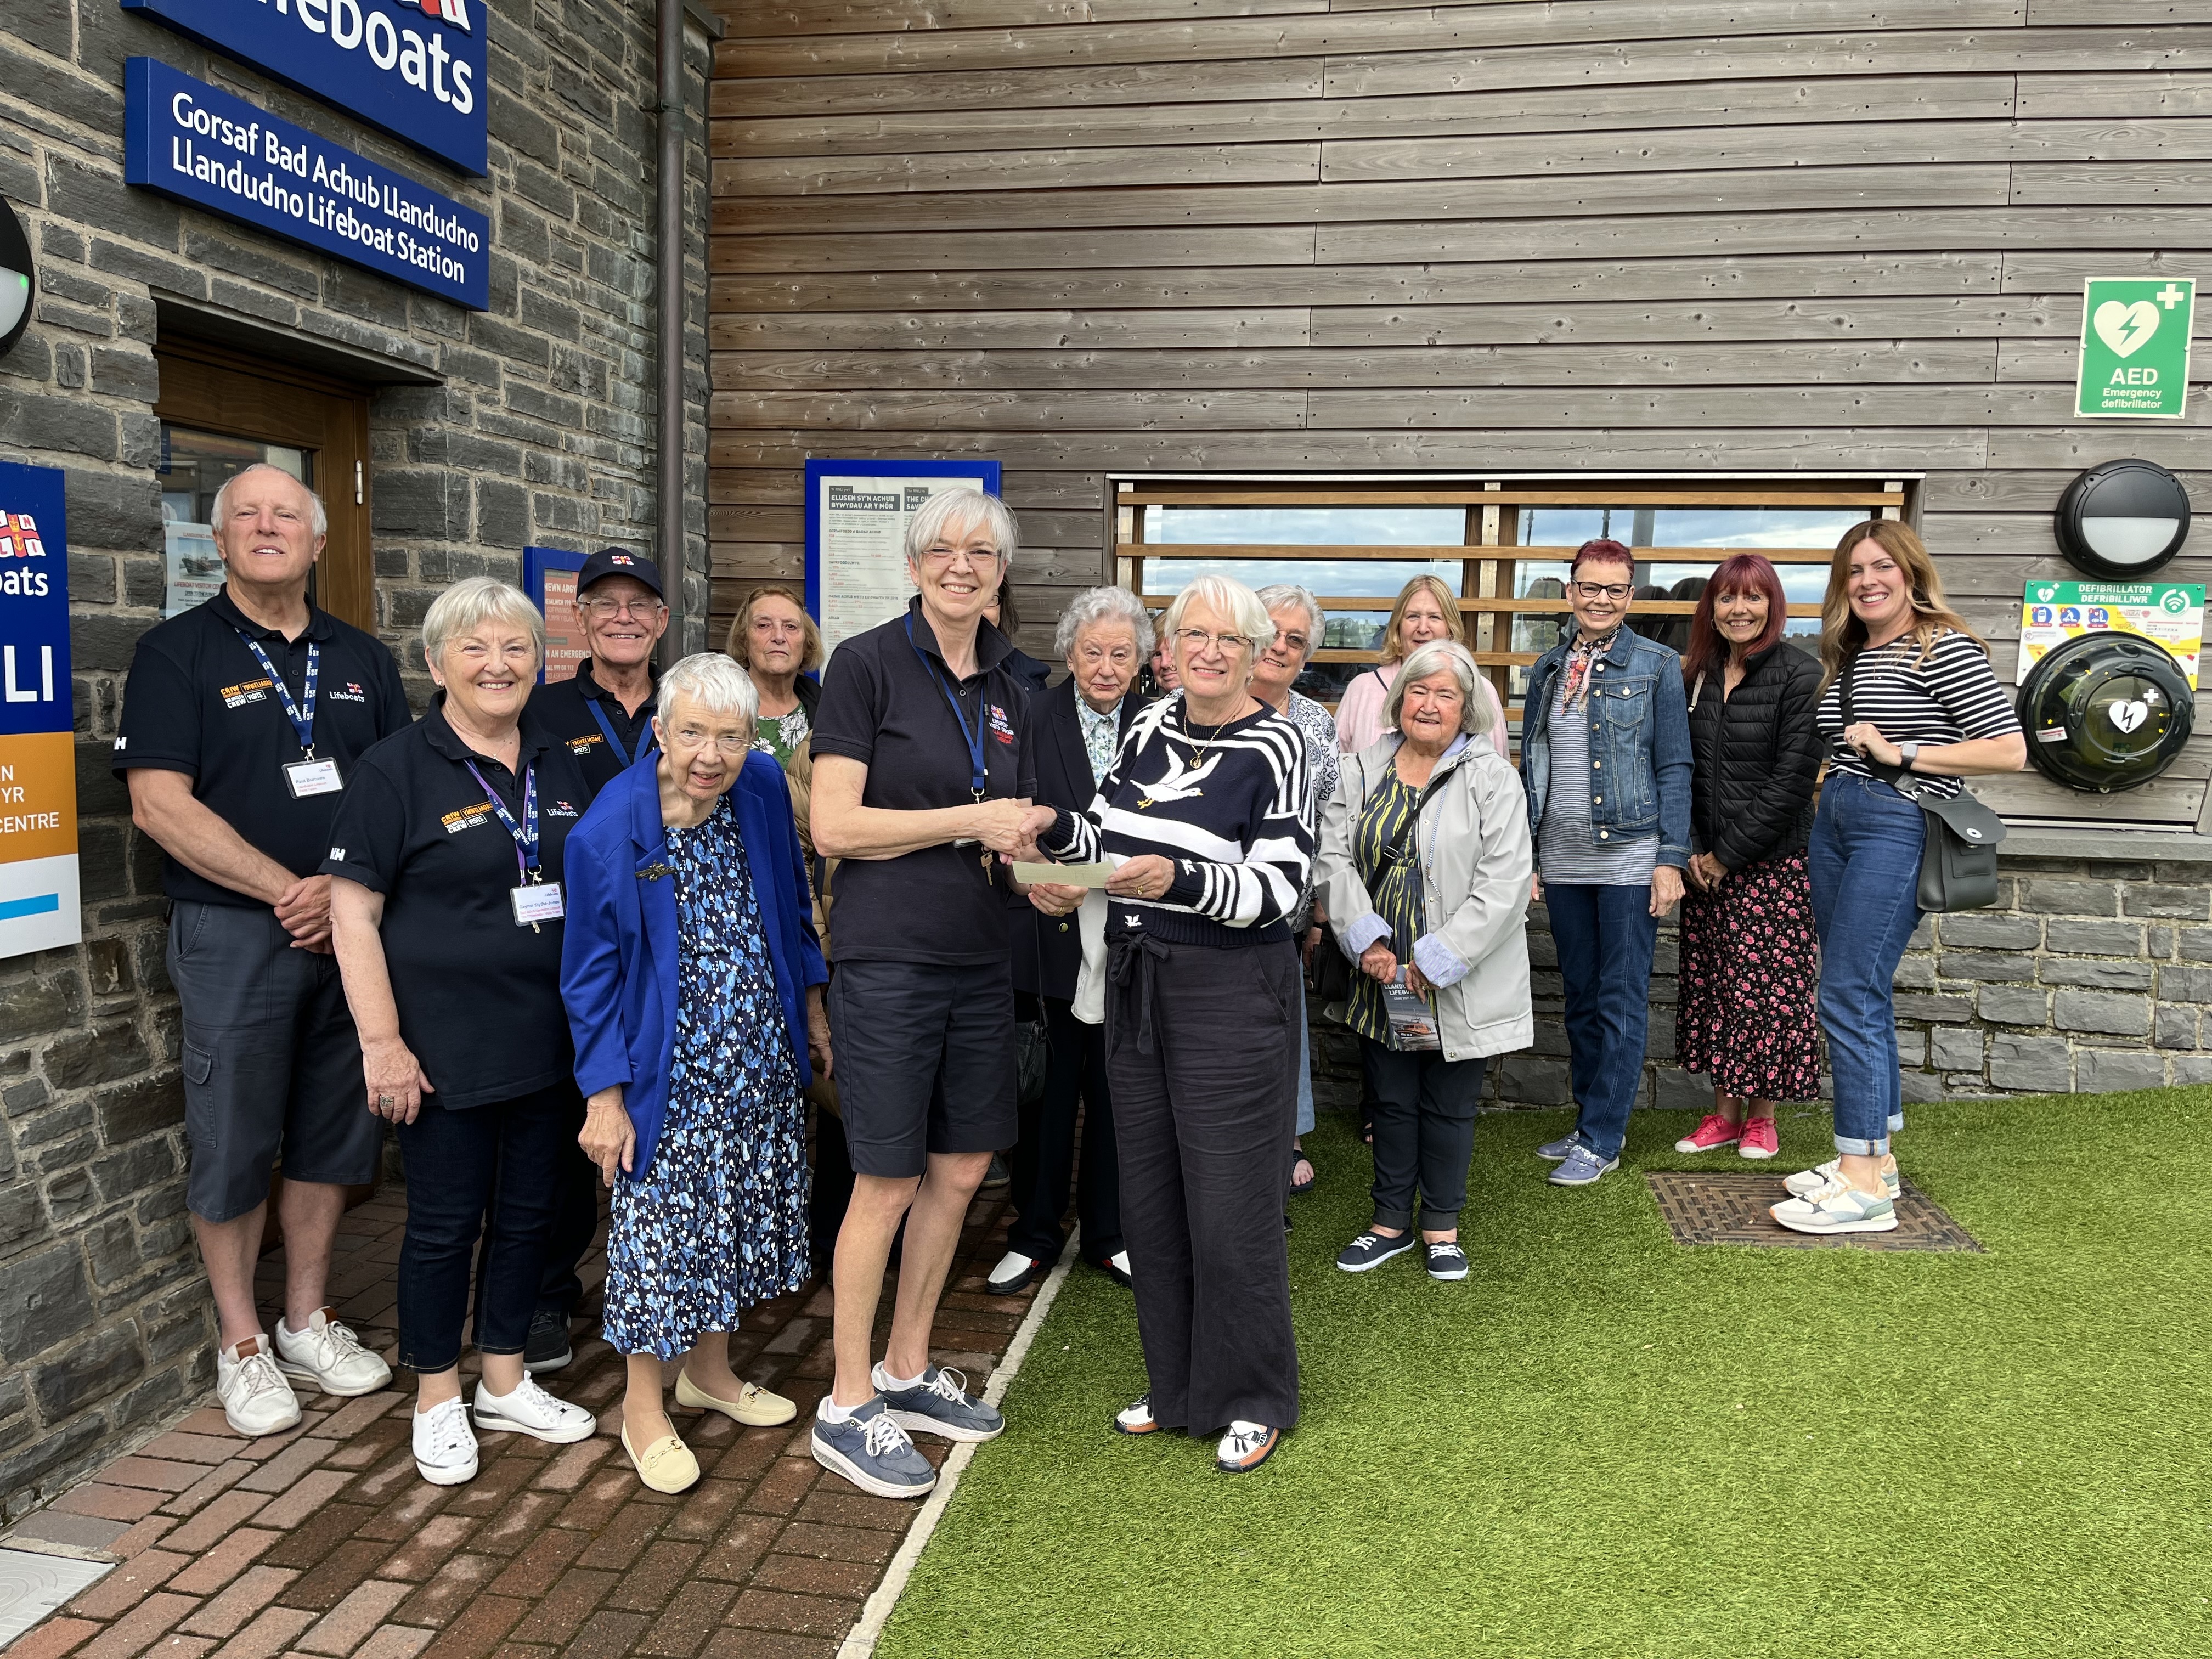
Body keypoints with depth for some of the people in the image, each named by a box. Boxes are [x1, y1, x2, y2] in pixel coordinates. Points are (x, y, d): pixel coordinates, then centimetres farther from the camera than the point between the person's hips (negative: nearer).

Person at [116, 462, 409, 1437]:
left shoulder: (363, 661, 11)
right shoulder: (178, 652, -1)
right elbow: (159, 804, -10)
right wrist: (287, 890, -14)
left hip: (350, 929, 4)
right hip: (233, 936, -4)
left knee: (332, 1133, 11)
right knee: (234, 1143, 4)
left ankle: (308, 1321, 27)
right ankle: (241, 1344, 19)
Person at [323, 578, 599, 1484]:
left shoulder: (559, 764, 8)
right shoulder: (396, 769, -8)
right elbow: (353, 910, -11)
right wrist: (382, 1040, -16)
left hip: (551, 1038, 5)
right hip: (447, 1047, -5)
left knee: (529, 1212, 14)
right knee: (446, 1222, 7)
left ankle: (505, 1382, 32)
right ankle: (438, 1401, 26)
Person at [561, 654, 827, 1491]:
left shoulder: (763, 787, -6)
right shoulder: (610, 831, -18)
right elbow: (592, 975, -11)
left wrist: (812, 1010, 13)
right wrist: (604, 1096, -11)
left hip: (760, 1062, 5)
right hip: (666, 1073, -5)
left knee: (737, 1215, 16)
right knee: (659, 1225, 3)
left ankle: (710, 1370, 37)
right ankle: (644, 1407, 23)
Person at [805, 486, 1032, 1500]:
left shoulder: (1002, 688, 11)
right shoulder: (868, 663, -9)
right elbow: (834, 827, -14)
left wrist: (1018, 846, -1)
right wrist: (971, 820, -16)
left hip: (978, 957, 7)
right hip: (889, 956, -7)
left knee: (961, 1169, 13)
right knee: (888, 1183, 0)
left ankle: (907, 1373, 31)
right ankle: (846, 1409, 17)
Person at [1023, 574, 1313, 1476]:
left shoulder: (1274, 745, -11)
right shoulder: (1151, 725, 7)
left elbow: (1279, 888, -17)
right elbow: (1106, 831, 16)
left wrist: (1178, 881, -31)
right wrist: (1057, 829, -4)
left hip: (1231, 990, -6)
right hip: (1135, 984, 7)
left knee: (1230, 1206, 2)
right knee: (1149, 1197, 14)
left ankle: (1255, 1401, 23)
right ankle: (1177, 1384, 33)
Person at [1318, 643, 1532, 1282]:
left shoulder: (1492, 778, -8)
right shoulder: (1364, 769, 4)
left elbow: (1505, 881, -14)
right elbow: (1334, 857, 1)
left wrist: (1436, 961, -17)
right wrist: (1367, 940, -12)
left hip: (1460, 981, -3)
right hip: (1383, 972, 3)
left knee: (1449, 1105, 10)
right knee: (1391, 1099, 14)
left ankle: (1443, 1225, 28)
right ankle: (1392, 1221, 29)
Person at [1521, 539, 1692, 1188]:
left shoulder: (1657, 666, -1)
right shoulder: (1549, 668, 11)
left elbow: (1674, 768, -3)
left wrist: (1671, 859, -10)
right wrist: (1525, 856, 9)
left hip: (1629, 858, -4)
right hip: (1562, 860, 5)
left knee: (1622, 1000, 0)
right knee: (1580, 997, 12)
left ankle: (1600, 1139, 8)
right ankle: (1592, 1122, 23)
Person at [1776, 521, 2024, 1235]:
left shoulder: (1944, 647, -8)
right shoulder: (1849, 656, 15)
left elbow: (2010, 749, -14)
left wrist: (1900, 754, -16)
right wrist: (1847, 761, 6)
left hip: (1899, 826, -8)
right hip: (1834, 821, 8)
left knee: (1847, 995, -12)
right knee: (1863, 995, 12)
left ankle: (1863, 1187, -6)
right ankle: (1875, 1157, 22)